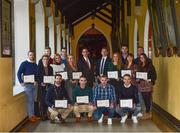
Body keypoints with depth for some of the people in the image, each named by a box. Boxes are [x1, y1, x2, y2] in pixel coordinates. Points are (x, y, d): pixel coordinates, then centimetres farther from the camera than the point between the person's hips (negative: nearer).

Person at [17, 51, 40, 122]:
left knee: (32, 100, 12)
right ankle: (30, 116, 4)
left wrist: (36, 81, -2)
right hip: (27, 84, -5)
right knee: (29, 100, -3)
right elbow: (19, 73, -8)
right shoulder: (24, 63, -6)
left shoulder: (35, 64, 9)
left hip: (34, 84, 5)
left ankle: (33, 115, 20)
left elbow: (37, 74, 13)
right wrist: (21, 82, -13)